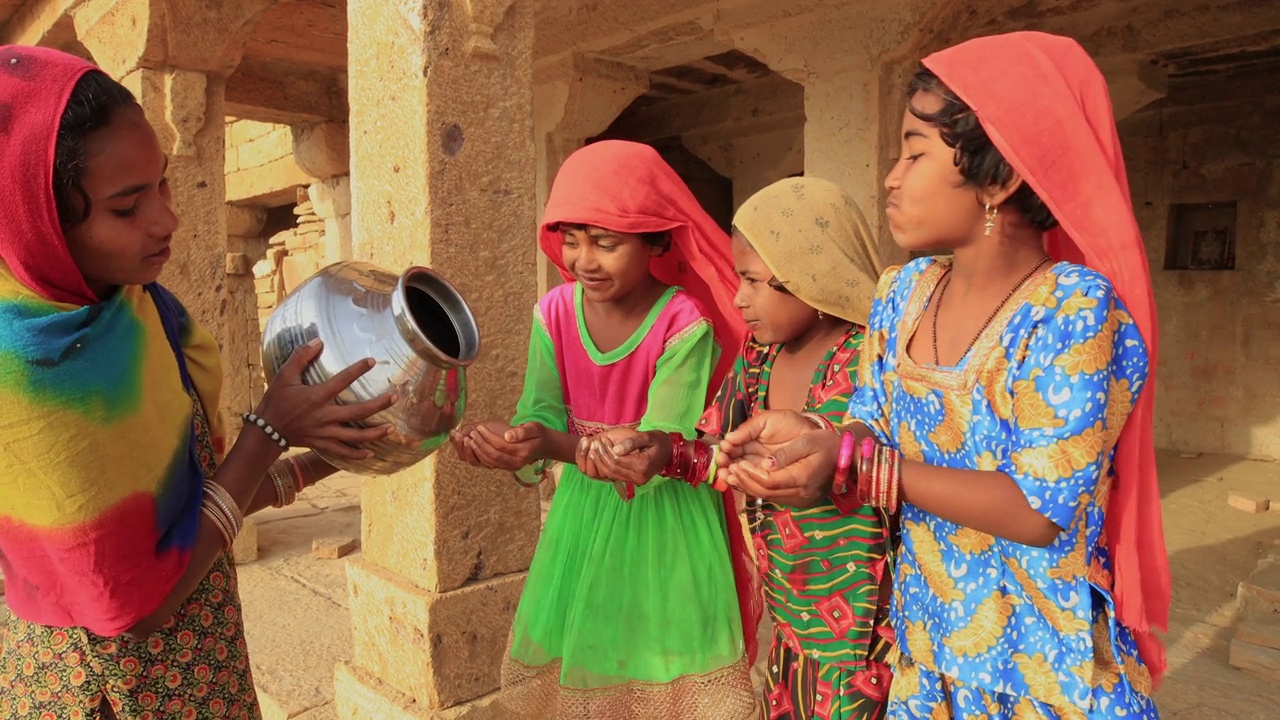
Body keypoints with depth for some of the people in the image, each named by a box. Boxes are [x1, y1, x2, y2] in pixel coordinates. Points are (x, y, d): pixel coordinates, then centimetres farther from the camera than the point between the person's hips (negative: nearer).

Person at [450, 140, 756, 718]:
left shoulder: (685, 325, -22)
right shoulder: (555, 312, -8)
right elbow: (542, 415, -7)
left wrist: (559, 446, -40)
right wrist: (508, 443, -30)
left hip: (665, 517, -4)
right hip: (582, 510, 4)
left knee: (658, 663, 8)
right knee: (570, 655, 17)